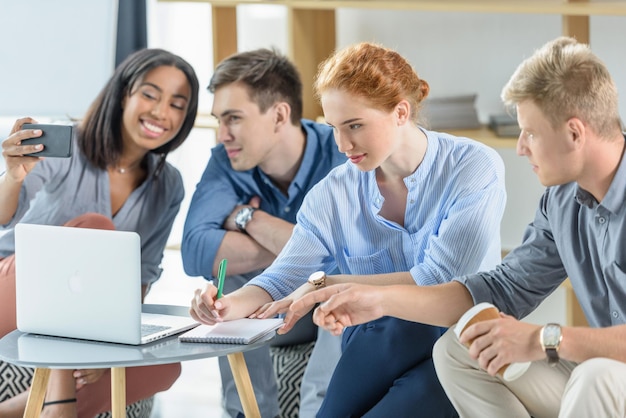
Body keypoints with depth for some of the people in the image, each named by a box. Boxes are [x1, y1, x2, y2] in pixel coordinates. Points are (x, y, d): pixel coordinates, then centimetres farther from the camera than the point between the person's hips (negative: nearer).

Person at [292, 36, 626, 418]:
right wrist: (381, 301, 4)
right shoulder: (563, 199, 5)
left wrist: (546, 339, -26)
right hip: (591, 374, 8)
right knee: (456, 351, 3)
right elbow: (504, 289, 12)